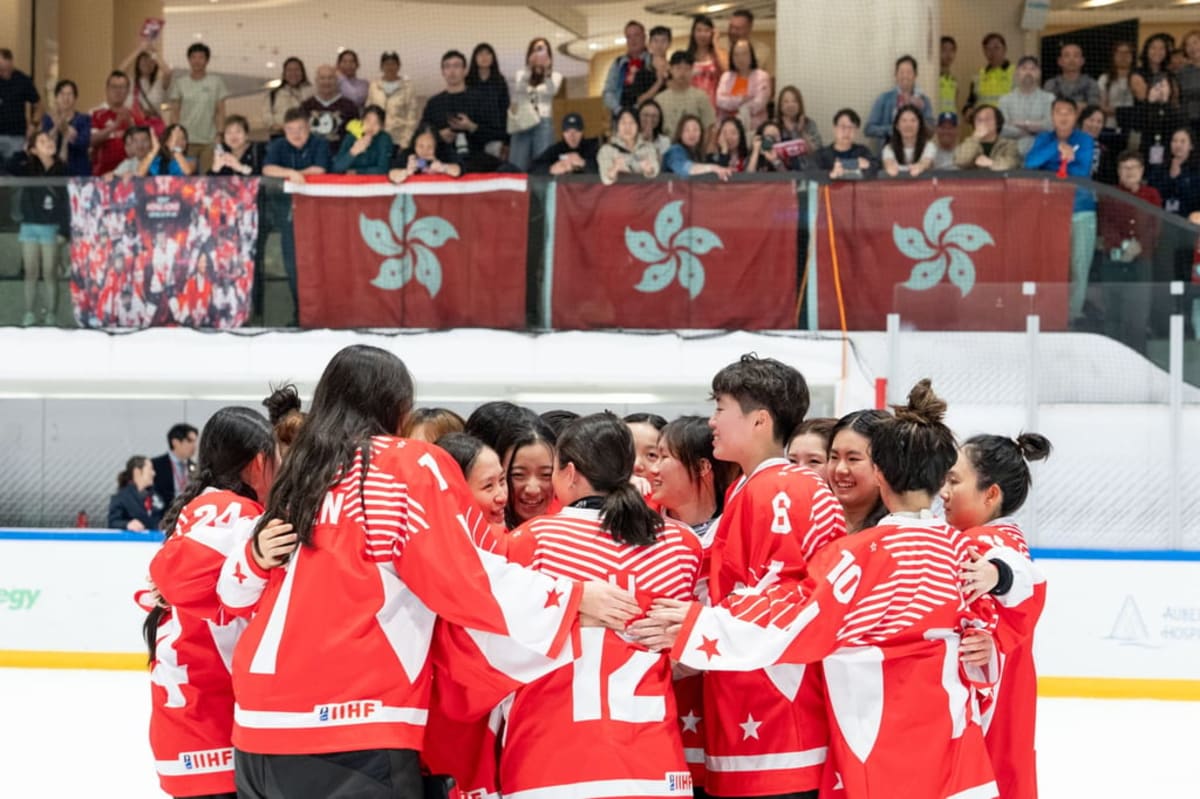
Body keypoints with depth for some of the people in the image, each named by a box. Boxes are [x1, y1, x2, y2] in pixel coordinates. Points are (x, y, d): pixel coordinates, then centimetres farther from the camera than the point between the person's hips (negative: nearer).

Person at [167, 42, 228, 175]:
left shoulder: (216, 82, 6)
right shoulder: (179, 83, 6)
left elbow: (220, 112, 5)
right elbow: (174, 113, 7)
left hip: (209, 140, 0)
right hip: (185, 139, 0)